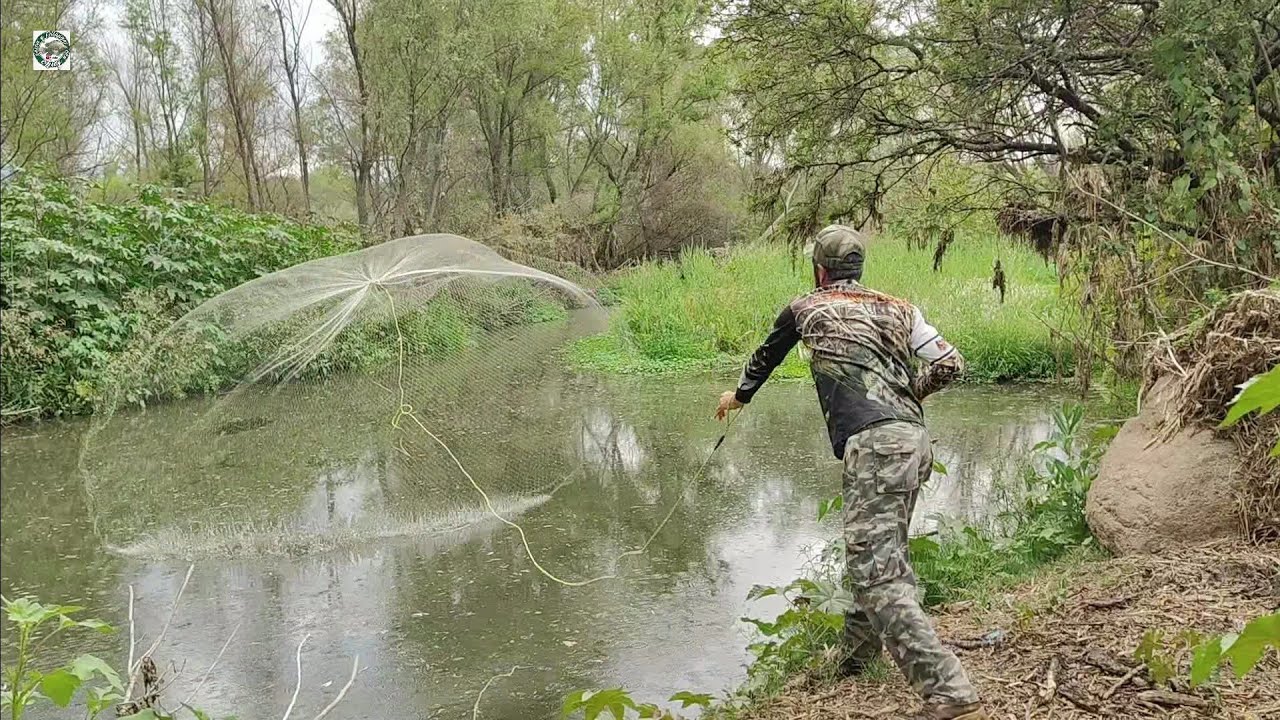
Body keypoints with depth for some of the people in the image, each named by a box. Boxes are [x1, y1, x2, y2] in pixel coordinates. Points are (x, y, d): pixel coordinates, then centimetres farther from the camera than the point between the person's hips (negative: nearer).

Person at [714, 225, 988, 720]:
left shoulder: (806, 309, 14)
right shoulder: (898, 308, 21)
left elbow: (765, 358, 32)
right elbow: (950, 363, 13)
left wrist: (739, 396, 53)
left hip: (873, 443, -7)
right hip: (914, 439, 7)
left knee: (876, 576, -12)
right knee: (881, 556, 23)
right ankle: (856, 658, 37)